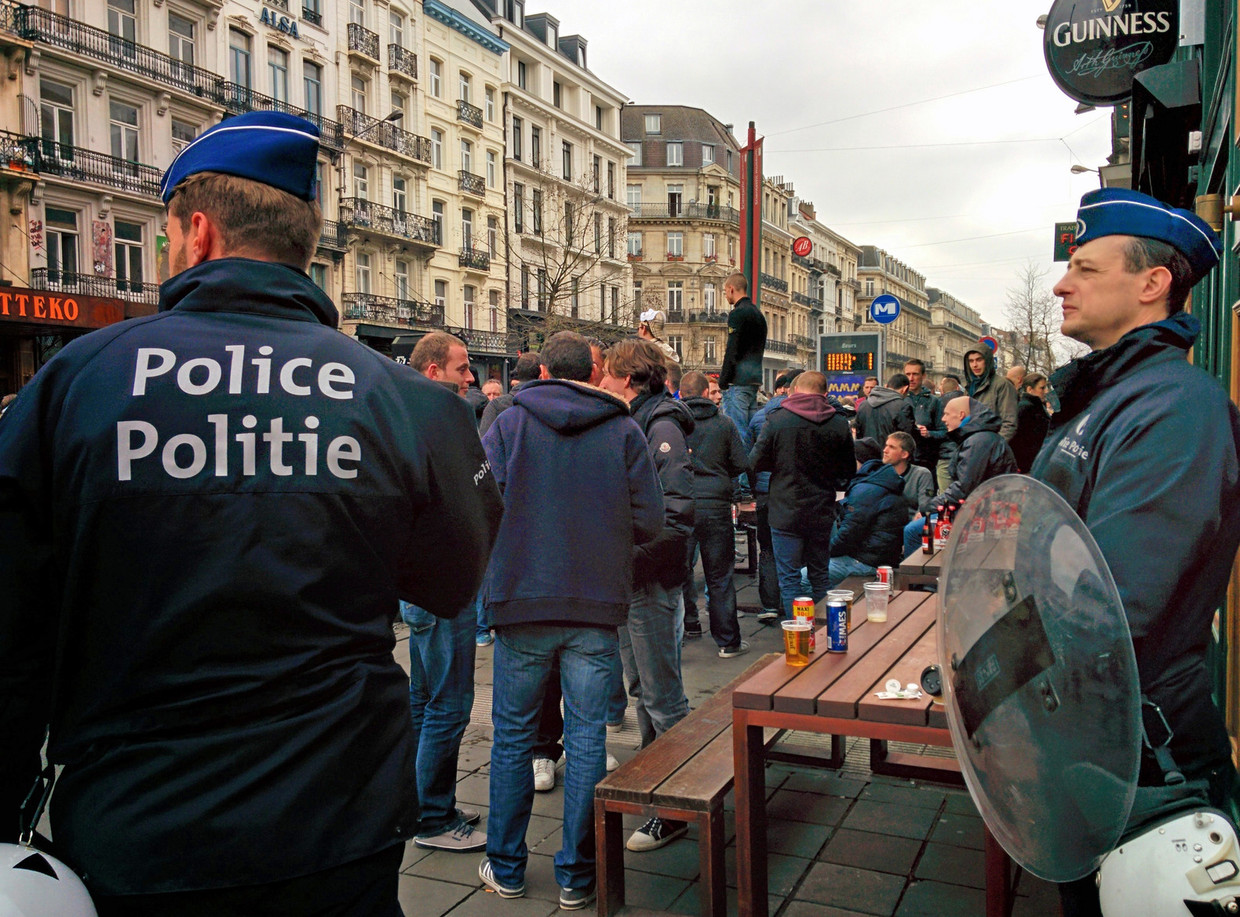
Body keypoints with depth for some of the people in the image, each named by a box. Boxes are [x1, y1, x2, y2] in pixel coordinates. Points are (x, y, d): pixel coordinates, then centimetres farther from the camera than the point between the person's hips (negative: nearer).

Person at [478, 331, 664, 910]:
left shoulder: (509, 423, -2)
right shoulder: (623, 430, -1)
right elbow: (649, 522, -3)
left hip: (522, 602, 0)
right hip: (598, 605, 0)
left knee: (513, 733, 13)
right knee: (586, 735, 9)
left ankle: (506, 868, 24)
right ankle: (577, 875, 17)